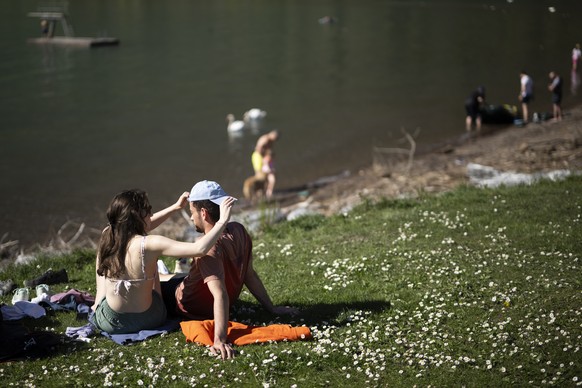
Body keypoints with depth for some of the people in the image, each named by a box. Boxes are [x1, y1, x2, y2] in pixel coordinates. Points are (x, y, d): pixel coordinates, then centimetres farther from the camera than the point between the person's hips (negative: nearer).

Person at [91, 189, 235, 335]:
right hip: (146, 320, -2)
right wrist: (222, 221, -20)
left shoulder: (106, 236, -7)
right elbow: (200, 249, -30)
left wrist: (176, 207, 18)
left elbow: (142, 226, 12)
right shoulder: (149, 245, -24)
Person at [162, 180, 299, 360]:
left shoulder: (209, 247, -35)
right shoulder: (239, 231, -12)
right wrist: (271, 307, 5)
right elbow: (250, 275, -5)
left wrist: (220, 340, -47)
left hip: (191, 307, -7)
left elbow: (220, 295, -42)